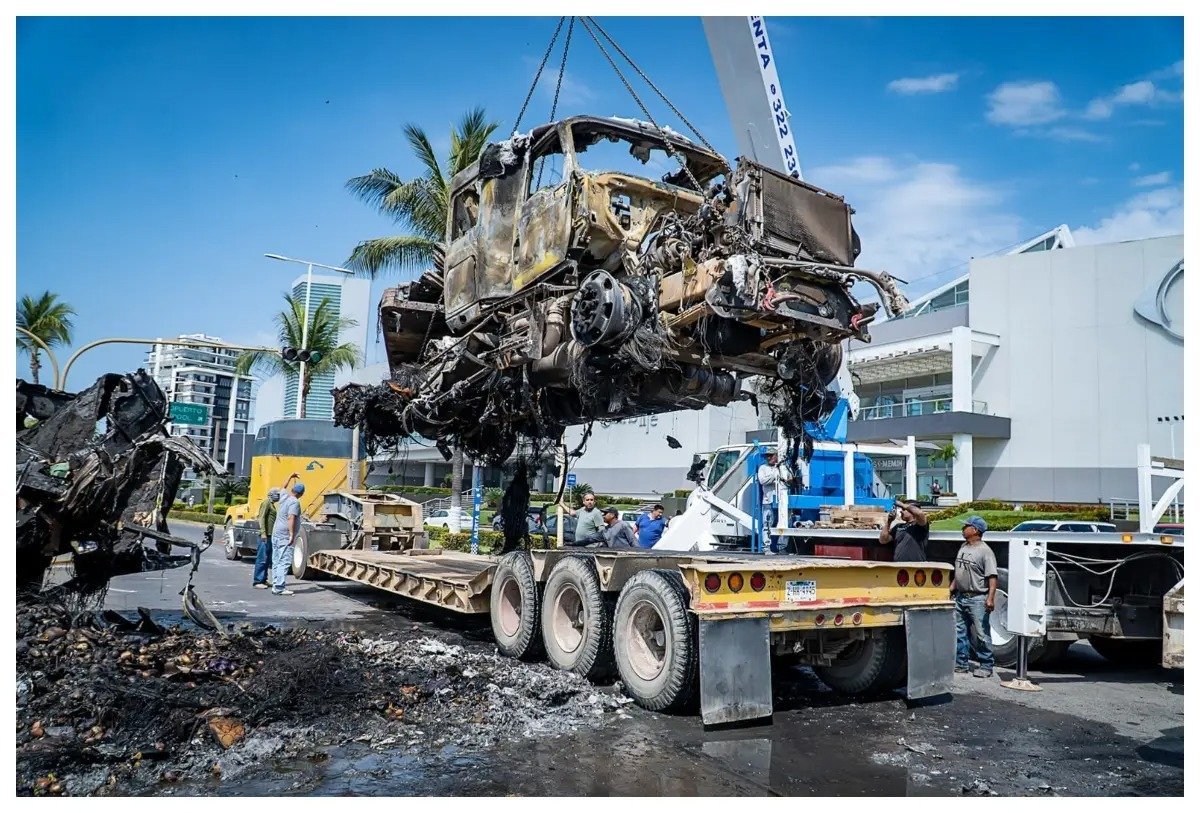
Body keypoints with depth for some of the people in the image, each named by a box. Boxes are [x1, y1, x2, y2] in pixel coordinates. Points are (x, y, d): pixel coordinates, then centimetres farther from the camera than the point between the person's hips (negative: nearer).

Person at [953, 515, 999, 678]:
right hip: (960, 597, 8)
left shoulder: (985, 551, -13)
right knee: (959, 631, 12)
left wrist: (990, 598, -28)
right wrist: (952, 588, 19)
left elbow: (992, 577, -20)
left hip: (977, 599, -8)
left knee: (982, 634, -1)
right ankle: (961, 663, 22)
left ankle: (986, 666, 10)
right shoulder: (963, 547, 12)